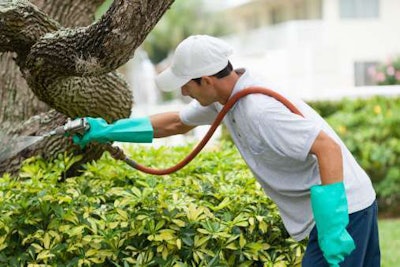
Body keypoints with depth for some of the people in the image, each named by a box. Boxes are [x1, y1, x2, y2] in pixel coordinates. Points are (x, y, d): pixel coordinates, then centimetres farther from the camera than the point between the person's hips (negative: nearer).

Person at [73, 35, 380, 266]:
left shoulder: (260, 111, -27)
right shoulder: (222, 96, 2)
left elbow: (329, 148, -31)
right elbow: (175, 124, 15)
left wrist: (332, 225, -33)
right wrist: (108, 131, 13)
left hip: (343, 208, -10)